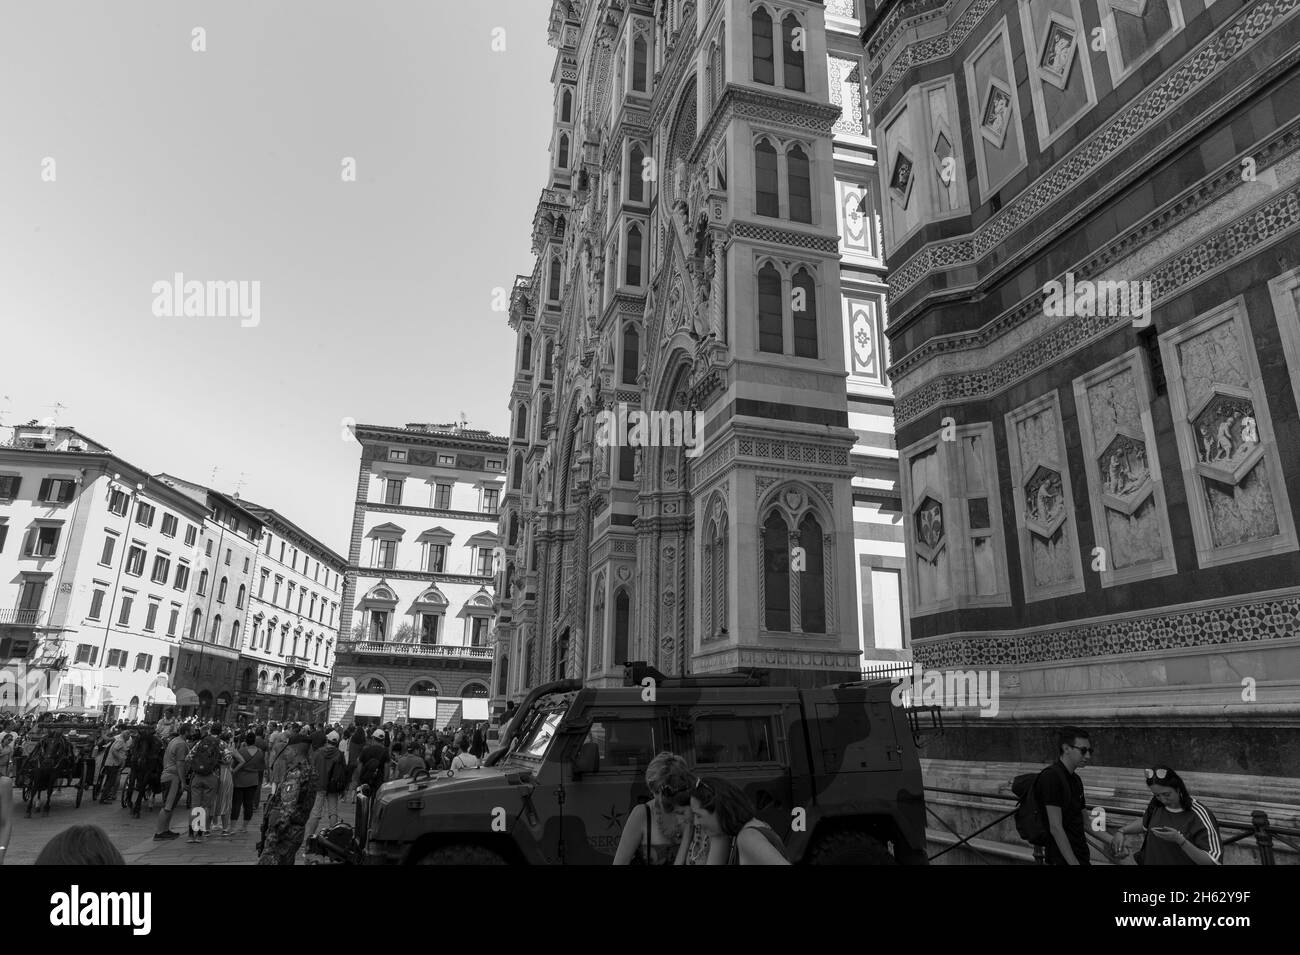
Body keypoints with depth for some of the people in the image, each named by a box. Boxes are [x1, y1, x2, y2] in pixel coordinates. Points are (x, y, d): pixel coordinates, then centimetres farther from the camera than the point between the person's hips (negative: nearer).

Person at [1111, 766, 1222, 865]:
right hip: (1150, 861, 4)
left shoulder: (1200, 817, -19)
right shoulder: (1156, 804, -3)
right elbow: (1144, 822, 18)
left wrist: (1180, 840, -29)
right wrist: (1121, 832, 3)